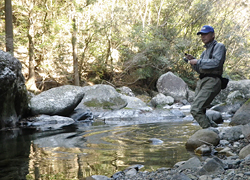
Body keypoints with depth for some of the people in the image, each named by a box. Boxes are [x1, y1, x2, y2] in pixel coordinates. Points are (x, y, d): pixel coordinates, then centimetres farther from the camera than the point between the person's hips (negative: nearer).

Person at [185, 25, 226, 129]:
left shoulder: (219, 46, 0)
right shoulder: (205, 51, 26)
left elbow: (216, 62, -17)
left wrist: (198, 61, -12)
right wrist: (192, 60, 7)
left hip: (212, 82, -9)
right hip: (201, 81, 9)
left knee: (195, 110, -20)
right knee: (200, 112, 8)